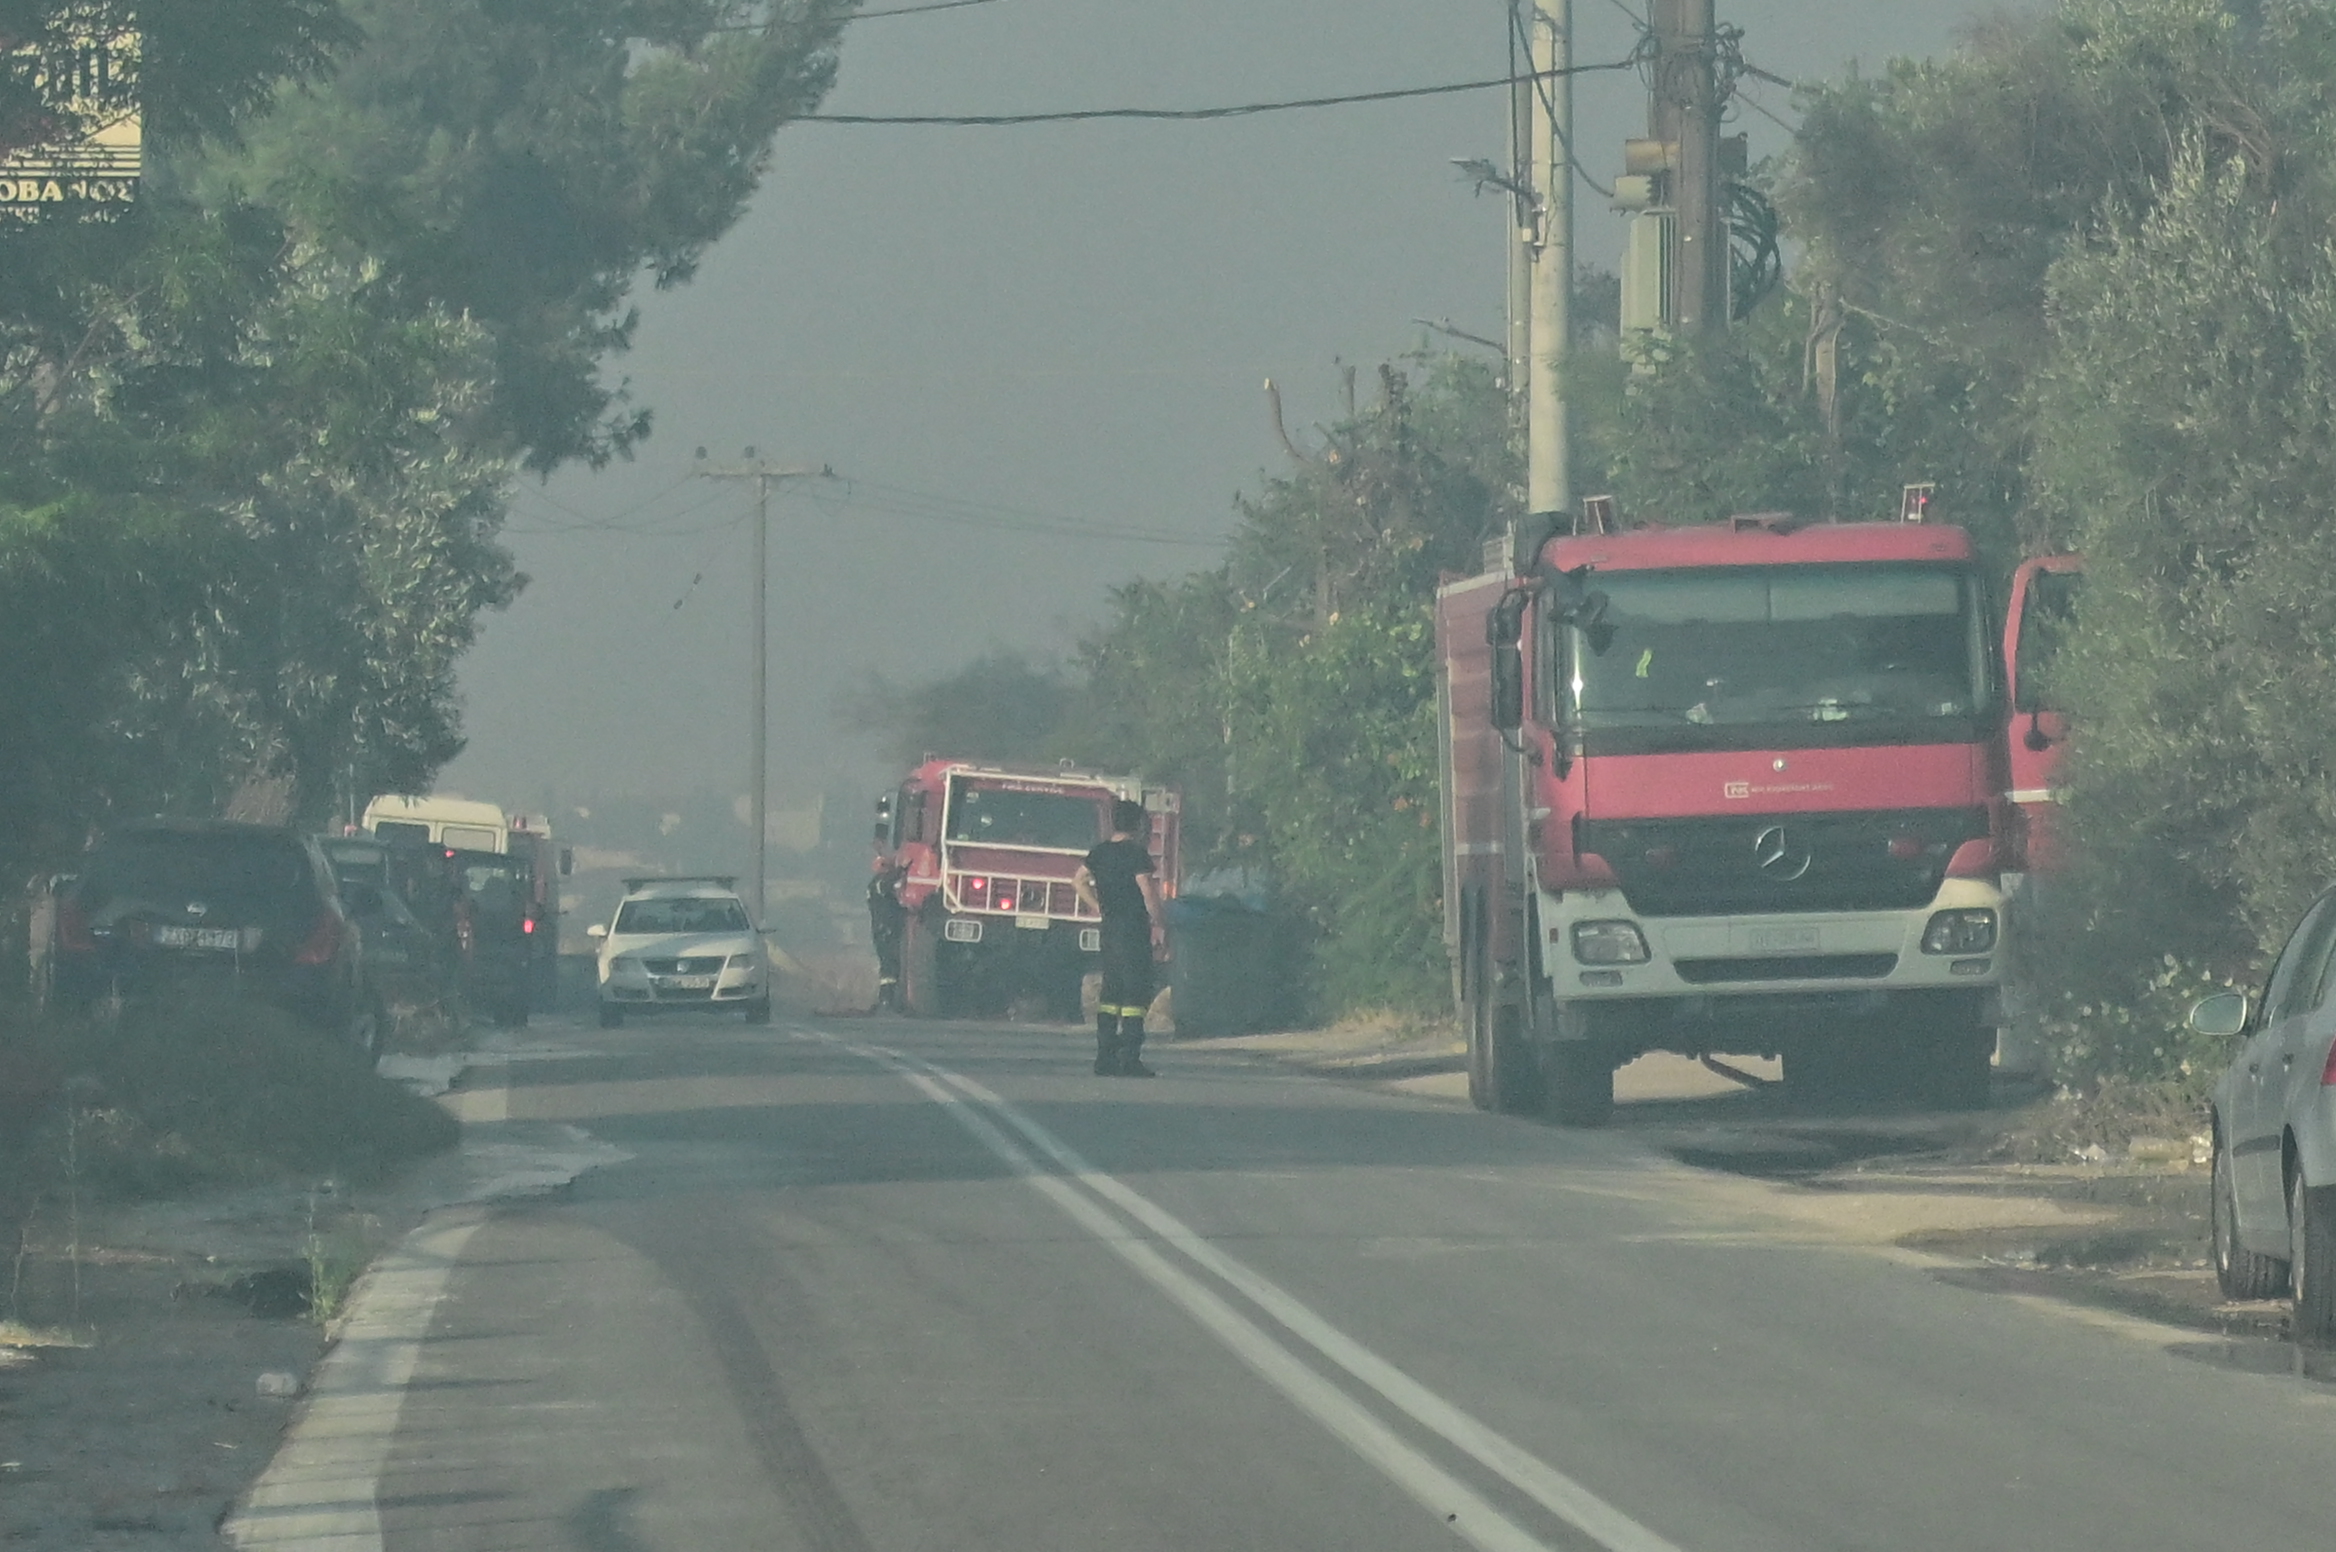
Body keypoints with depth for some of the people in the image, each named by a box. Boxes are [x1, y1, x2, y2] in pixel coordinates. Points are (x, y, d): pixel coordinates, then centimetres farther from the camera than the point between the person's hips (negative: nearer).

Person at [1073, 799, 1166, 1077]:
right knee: (1136, 992, -6)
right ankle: (1130, 1059, -11)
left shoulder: (1100, 852, 10)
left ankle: (1105, 1057, 9)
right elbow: (1147, 889, -18)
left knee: (1110, 990, 11)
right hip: (1134, 927, -7)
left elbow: (1079, 881, 20)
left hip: (1110, 927, 7)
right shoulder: (1136, 852, -13)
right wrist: (1157, 923, -9)